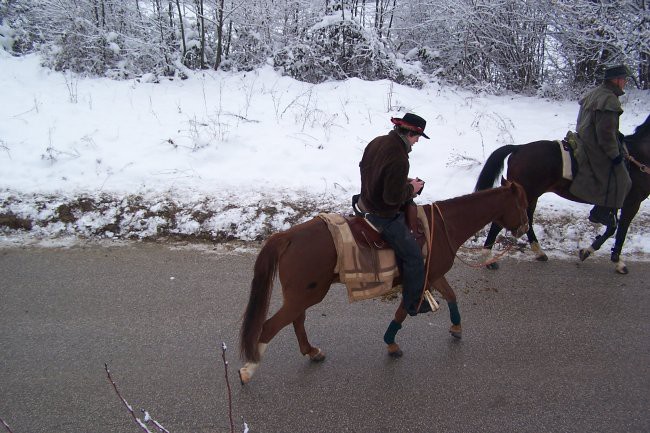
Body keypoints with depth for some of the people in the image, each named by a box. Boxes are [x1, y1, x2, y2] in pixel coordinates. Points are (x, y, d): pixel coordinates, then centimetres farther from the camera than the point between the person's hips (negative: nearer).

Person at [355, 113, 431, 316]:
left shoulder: (377, 141, -2)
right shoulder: (399, 159, -30)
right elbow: (393, 197, -29)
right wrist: (411, 188, -9)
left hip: (366, 201, 10)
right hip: (384, 217, -10)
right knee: (414, 257, 5)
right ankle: (414, 304, 21)